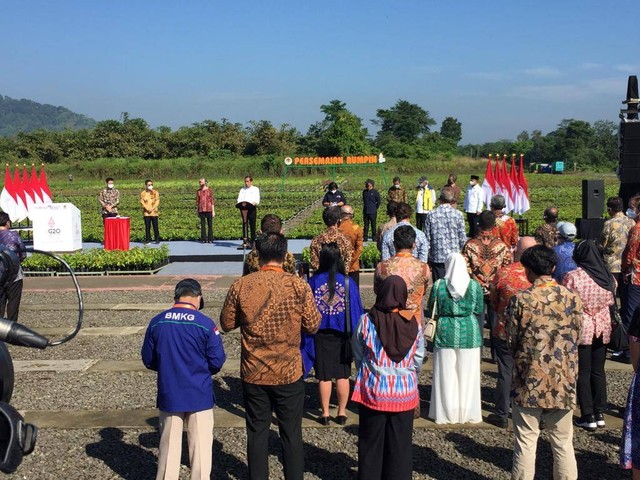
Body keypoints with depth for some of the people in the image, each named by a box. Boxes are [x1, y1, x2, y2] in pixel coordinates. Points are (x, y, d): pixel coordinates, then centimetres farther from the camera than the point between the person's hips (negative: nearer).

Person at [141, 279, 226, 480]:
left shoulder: (156, 322, -4)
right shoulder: (205, 323, -13)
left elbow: (148, 360, 4)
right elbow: (217, 362, -9)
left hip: (168, 395, 3)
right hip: (199, 395, -2)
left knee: (169, 444, 15)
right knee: (200, 444, 9)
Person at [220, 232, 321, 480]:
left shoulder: (241, 286, -9)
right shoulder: (298, 286, -12)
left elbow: (227, 323, 1)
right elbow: (312, 326, -5)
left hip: (254, 374, 1)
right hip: (289, 373, -1)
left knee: (257, 433, 14)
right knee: (291, 433, 12)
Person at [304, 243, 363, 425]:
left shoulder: (313, 281, -7)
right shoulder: (348, 282, -8)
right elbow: (356, 311, -4)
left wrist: (307, 335, 9)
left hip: (321, 335, 0)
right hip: (342, 335, 0)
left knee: (324, 376, 8)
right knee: (343, 375, 11)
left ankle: (325, 414, 14)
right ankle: (341, 413, 16)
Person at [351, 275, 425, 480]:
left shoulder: (366, 321, -11)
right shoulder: (414, 325, -7)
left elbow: (358, 355, 0)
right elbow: (418, 361, 1)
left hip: (373, 392, -1)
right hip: (404, 394, 1)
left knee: (370, 443, 14)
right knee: (400, 445, 13)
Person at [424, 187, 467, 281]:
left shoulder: (431, 215, -4)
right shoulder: (458, 214, -5)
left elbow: (427, 239, -1)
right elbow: (463, 238, -3)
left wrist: (428, 259, 9)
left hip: (437, 258, 0)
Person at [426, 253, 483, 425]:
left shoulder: (438, 285, -8)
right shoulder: (475, 285, -5)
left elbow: (431, 310, 0)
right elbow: (479, 310, 2)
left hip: (446, 333, -1)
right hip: (469, 333, 1)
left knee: (446, 375, 8)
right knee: (467, 375, 10)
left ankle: (446, 413, 14)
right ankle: (467, 413, 17)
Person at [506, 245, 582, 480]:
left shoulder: (520, 300, -10)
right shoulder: (572, 298, -3)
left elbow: (511, 341, -3)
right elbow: (575, 338, 5)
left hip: (530, 381, -2)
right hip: (563, 382, 2)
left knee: (525, 443, 6)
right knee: (563, 443, 13)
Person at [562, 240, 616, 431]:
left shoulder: (572, 277, -14)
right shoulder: (608, 276, -1)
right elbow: (612, 301, 7)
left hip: (581, 328, -4)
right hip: (603, 328, 4)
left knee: (582, 372, 5)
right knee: (598, 371, 15)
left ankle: (588, 416, 7)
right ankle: (600, 413, 20)